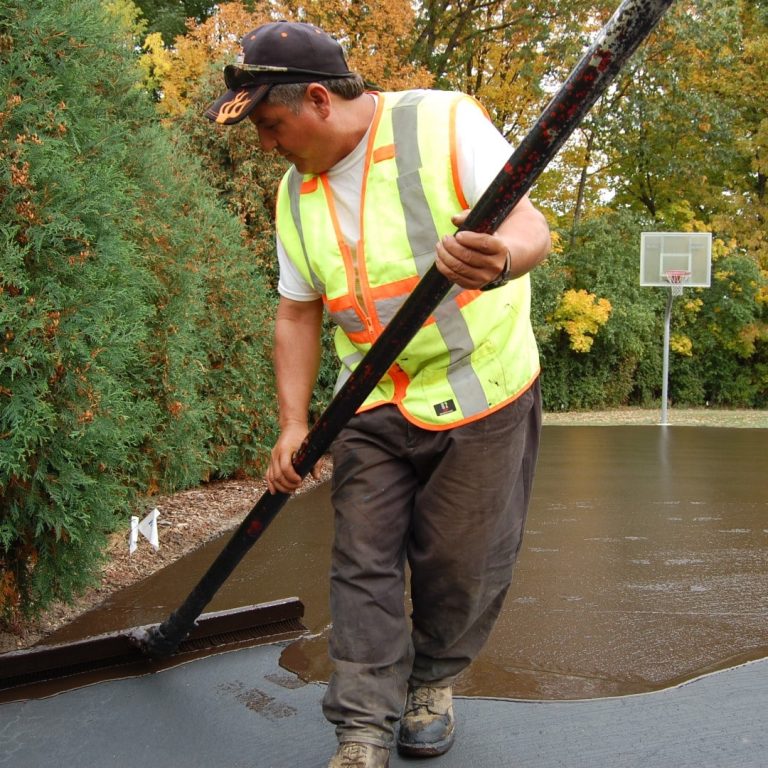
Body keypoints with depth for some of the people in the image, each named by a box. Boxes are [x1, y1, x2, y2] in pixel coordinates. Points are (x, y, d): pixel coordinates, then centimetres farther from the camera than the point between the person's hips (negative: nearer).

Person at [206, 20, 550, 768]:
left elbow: (529, 223, -22)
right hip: (374, 405, 4)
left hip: (483, 388, -4)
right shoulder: (296, 194, 4)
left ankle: (433, 682, 30)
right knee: (363, 560, -2)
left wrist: (503, 257, -46)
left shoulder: (444, 123, -13)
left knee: (461, 561, 4)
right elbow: (297, 313, 8)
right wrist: (292, 423, 0)